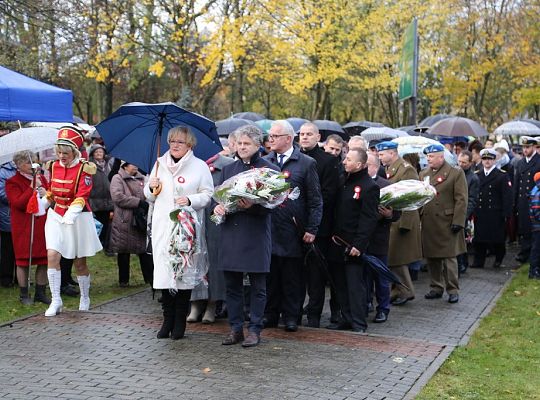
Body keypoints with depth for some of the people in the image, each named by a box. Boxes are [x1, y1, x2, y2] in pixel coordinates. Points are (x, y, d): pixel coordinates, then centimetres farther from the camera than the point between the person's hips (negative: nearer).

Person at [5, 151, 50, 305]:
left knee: (44, 260, 6)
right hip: (23, 227, -5)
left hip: (42, 225, 5)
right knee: (23, 261, 3)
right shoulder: (12, 182, -5)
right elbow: (18, 203, -16)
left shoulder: (42, 178, 12)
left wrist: (46, 194, -7)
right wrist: (32, 188, -17)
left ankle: (40, 292, 19)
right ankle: (24, 295, 15)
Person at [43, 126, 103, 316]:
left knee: (80, 263, 6)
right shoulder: (53, 166, 4)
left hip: (78, 218, -4)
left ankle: (85, 298, 28)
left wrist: (70, 216, -30)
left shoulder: (84, 168, -11)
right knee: (52, 255, -13)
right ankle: (56, 301, -6)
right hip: (56, 216, 4)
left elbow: (82, 196, -20)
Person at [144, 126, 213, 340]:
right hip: (162, 226, 3)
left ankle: (180, 322, 5)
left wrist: (191, 200, -16)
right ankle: (168, 320, 8)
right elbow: (149, 196, 21)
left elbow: (208, 194, 0)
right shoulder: (160, 164, 14)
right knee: (164, 270, -1)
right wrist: (151, 189, -1)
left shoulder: (200, 166, 3)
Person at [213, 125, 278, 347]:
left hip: (256, 235, -4)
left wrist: (252, 206, -23)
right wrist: (218, 207, -5)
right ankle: (235, 328, 18)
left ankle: (254, 329, 12)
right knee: (232, 284, 8)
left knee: (257, 286, 3)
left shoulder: (269, 169, -1)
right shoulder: (228, 169, 15)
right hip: (230, 234, 5)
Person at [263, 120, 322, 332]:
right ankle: (270, 314, 18)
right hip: (268, 228, 3)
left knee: (292, 276, 4)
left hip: (293, 231, -3)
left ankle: (291, 316, 14)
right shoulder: (264, 162, 10)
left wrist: (312, 229, -7)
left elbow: (315, 201, -1)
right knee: (270, 274, 8)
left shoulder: (307, 163, 0)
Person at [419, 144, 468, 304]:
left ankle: (453, 291, 8)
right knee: (431, 257, 9)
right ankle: (436, 288, 21)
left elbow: (461, 199, -7)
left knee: (449, 257, -2)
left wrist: (458, 221, -13)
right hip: (428, 223, 5)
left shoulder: (456, 173, -4)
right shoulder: (423, 174, 13)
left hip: (447, 223, -5)